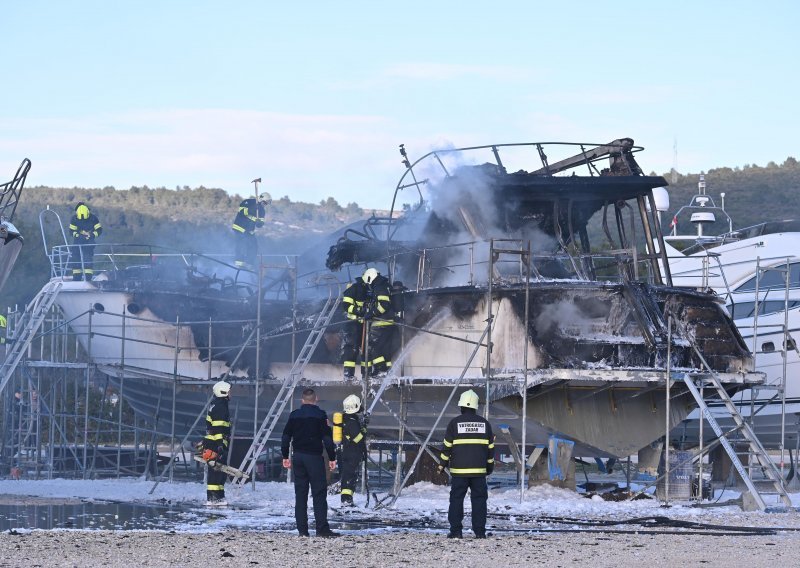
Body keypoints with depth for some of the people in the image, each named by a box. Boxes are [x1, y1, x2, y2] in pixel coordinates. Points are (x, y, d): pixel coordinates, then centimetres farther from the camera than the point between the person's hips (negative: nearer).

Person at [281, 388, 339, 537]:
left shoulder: (294, 415, 8)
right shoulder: (320, 415, -5)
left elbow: (286, 436, 11)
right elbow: (327, 438, -8)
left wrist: (285, 456, 18)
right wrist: (332, 458, -3)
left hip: (298, 457, 4)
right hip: (314, 457, -4)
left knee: (300, 493, 7)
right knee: (319, 493, -5)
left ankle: (302, 529, 4)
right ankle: (322, 528, -13)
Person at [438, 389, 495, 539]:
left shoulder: (455, 423, -3)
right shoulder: (484, 423, 5)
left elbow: (447, 446, -2)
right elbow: (490, 447, 9)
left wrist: (442, 465, 7)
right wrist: (490, 465, 19)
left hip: (459, 470, -2)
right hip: (479, 470, 2)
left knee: (456, 499, 3)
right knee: (479, 499, 5)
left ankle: (456, 531, -3)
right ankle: (479, 531, 1)